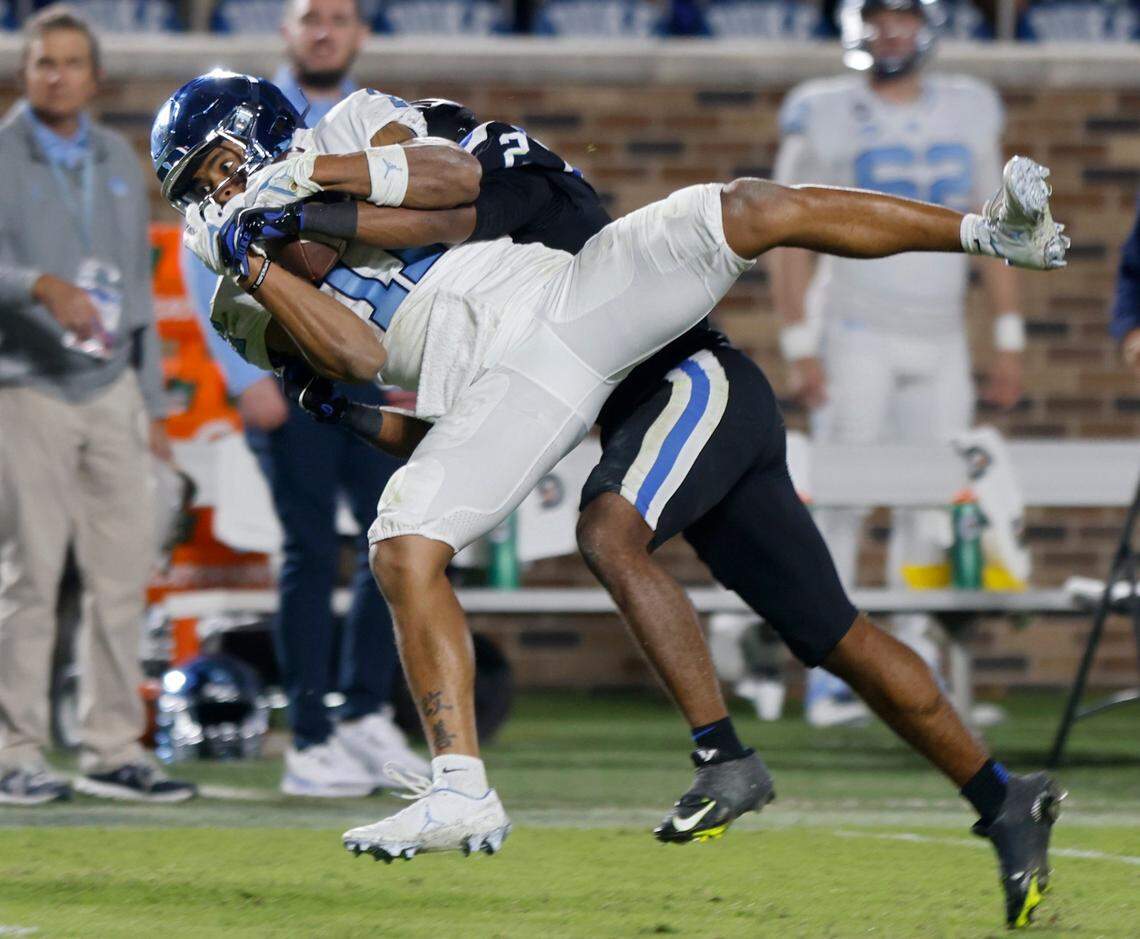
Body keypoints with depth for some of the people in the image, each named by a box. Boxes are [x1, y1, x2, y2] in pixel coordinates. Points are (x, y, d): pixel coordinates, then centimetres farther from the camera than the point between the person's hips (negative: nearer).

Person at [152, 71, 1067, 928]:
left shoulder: (353, 129, 19)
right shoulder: (260, 306, 17)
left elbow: (460, 183, 0)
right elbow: (358, 353, -2)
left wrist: (313, 179, -5)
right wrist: (254, 264, -8)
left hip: (564, 293, 0)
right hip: (505, 386, 0)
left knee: (752, 210, -17)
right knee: (403, 547, -21)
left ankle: (991, 230, -11)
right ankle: (460, 792, -23)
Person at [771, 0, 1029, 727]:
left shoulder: (970, 114, 8)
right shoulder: (825, 118, -2)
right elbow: (792, 237, -2)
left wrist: (1010, 340, 6)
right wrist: (799, 347, -9)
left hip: (940, 339, 4)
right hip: (856, 333, -4)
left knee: (931, 507, 2)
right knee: (840, 499, -8)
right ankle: (829, 676, -6)